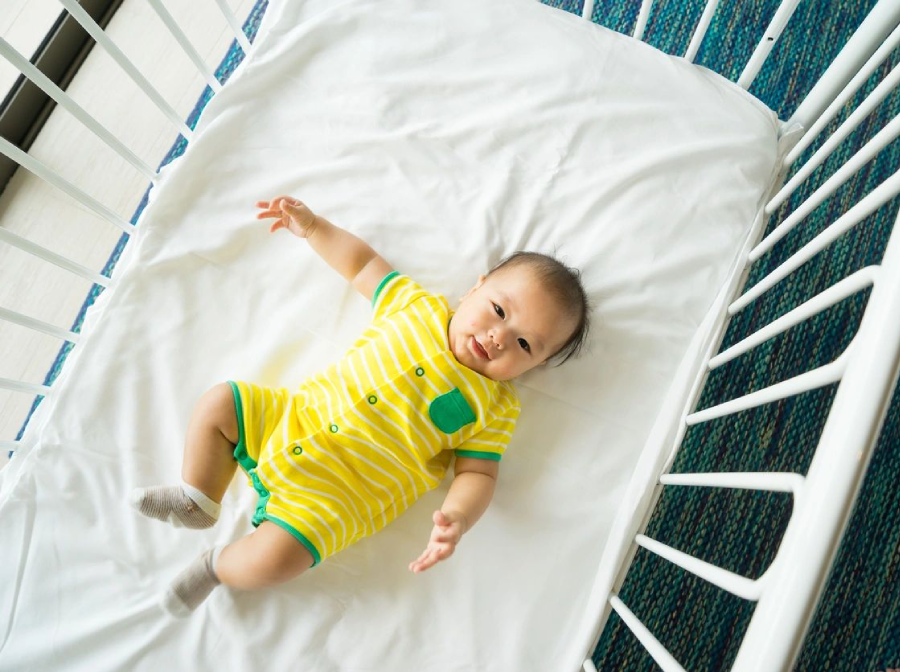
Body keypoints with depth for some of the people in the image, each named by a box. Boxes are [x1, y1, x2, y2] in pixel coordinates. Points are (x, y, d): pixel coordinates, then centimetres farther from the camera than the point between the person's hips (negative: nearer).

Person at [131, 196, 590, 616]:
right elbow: (363, 264, 13)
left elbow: (478, 473, -8)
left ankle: (217, 567, 12)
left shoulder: (495, 407, -7)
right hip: (297, 415, 5)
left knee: (278, 557, -23)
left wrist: (457, 519, -28)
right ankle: (197, 502, 22)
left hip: (336, 492, -5)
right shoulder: (419, 304, 2)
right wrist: (312, 226, 8)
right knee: (217, 404, 5)